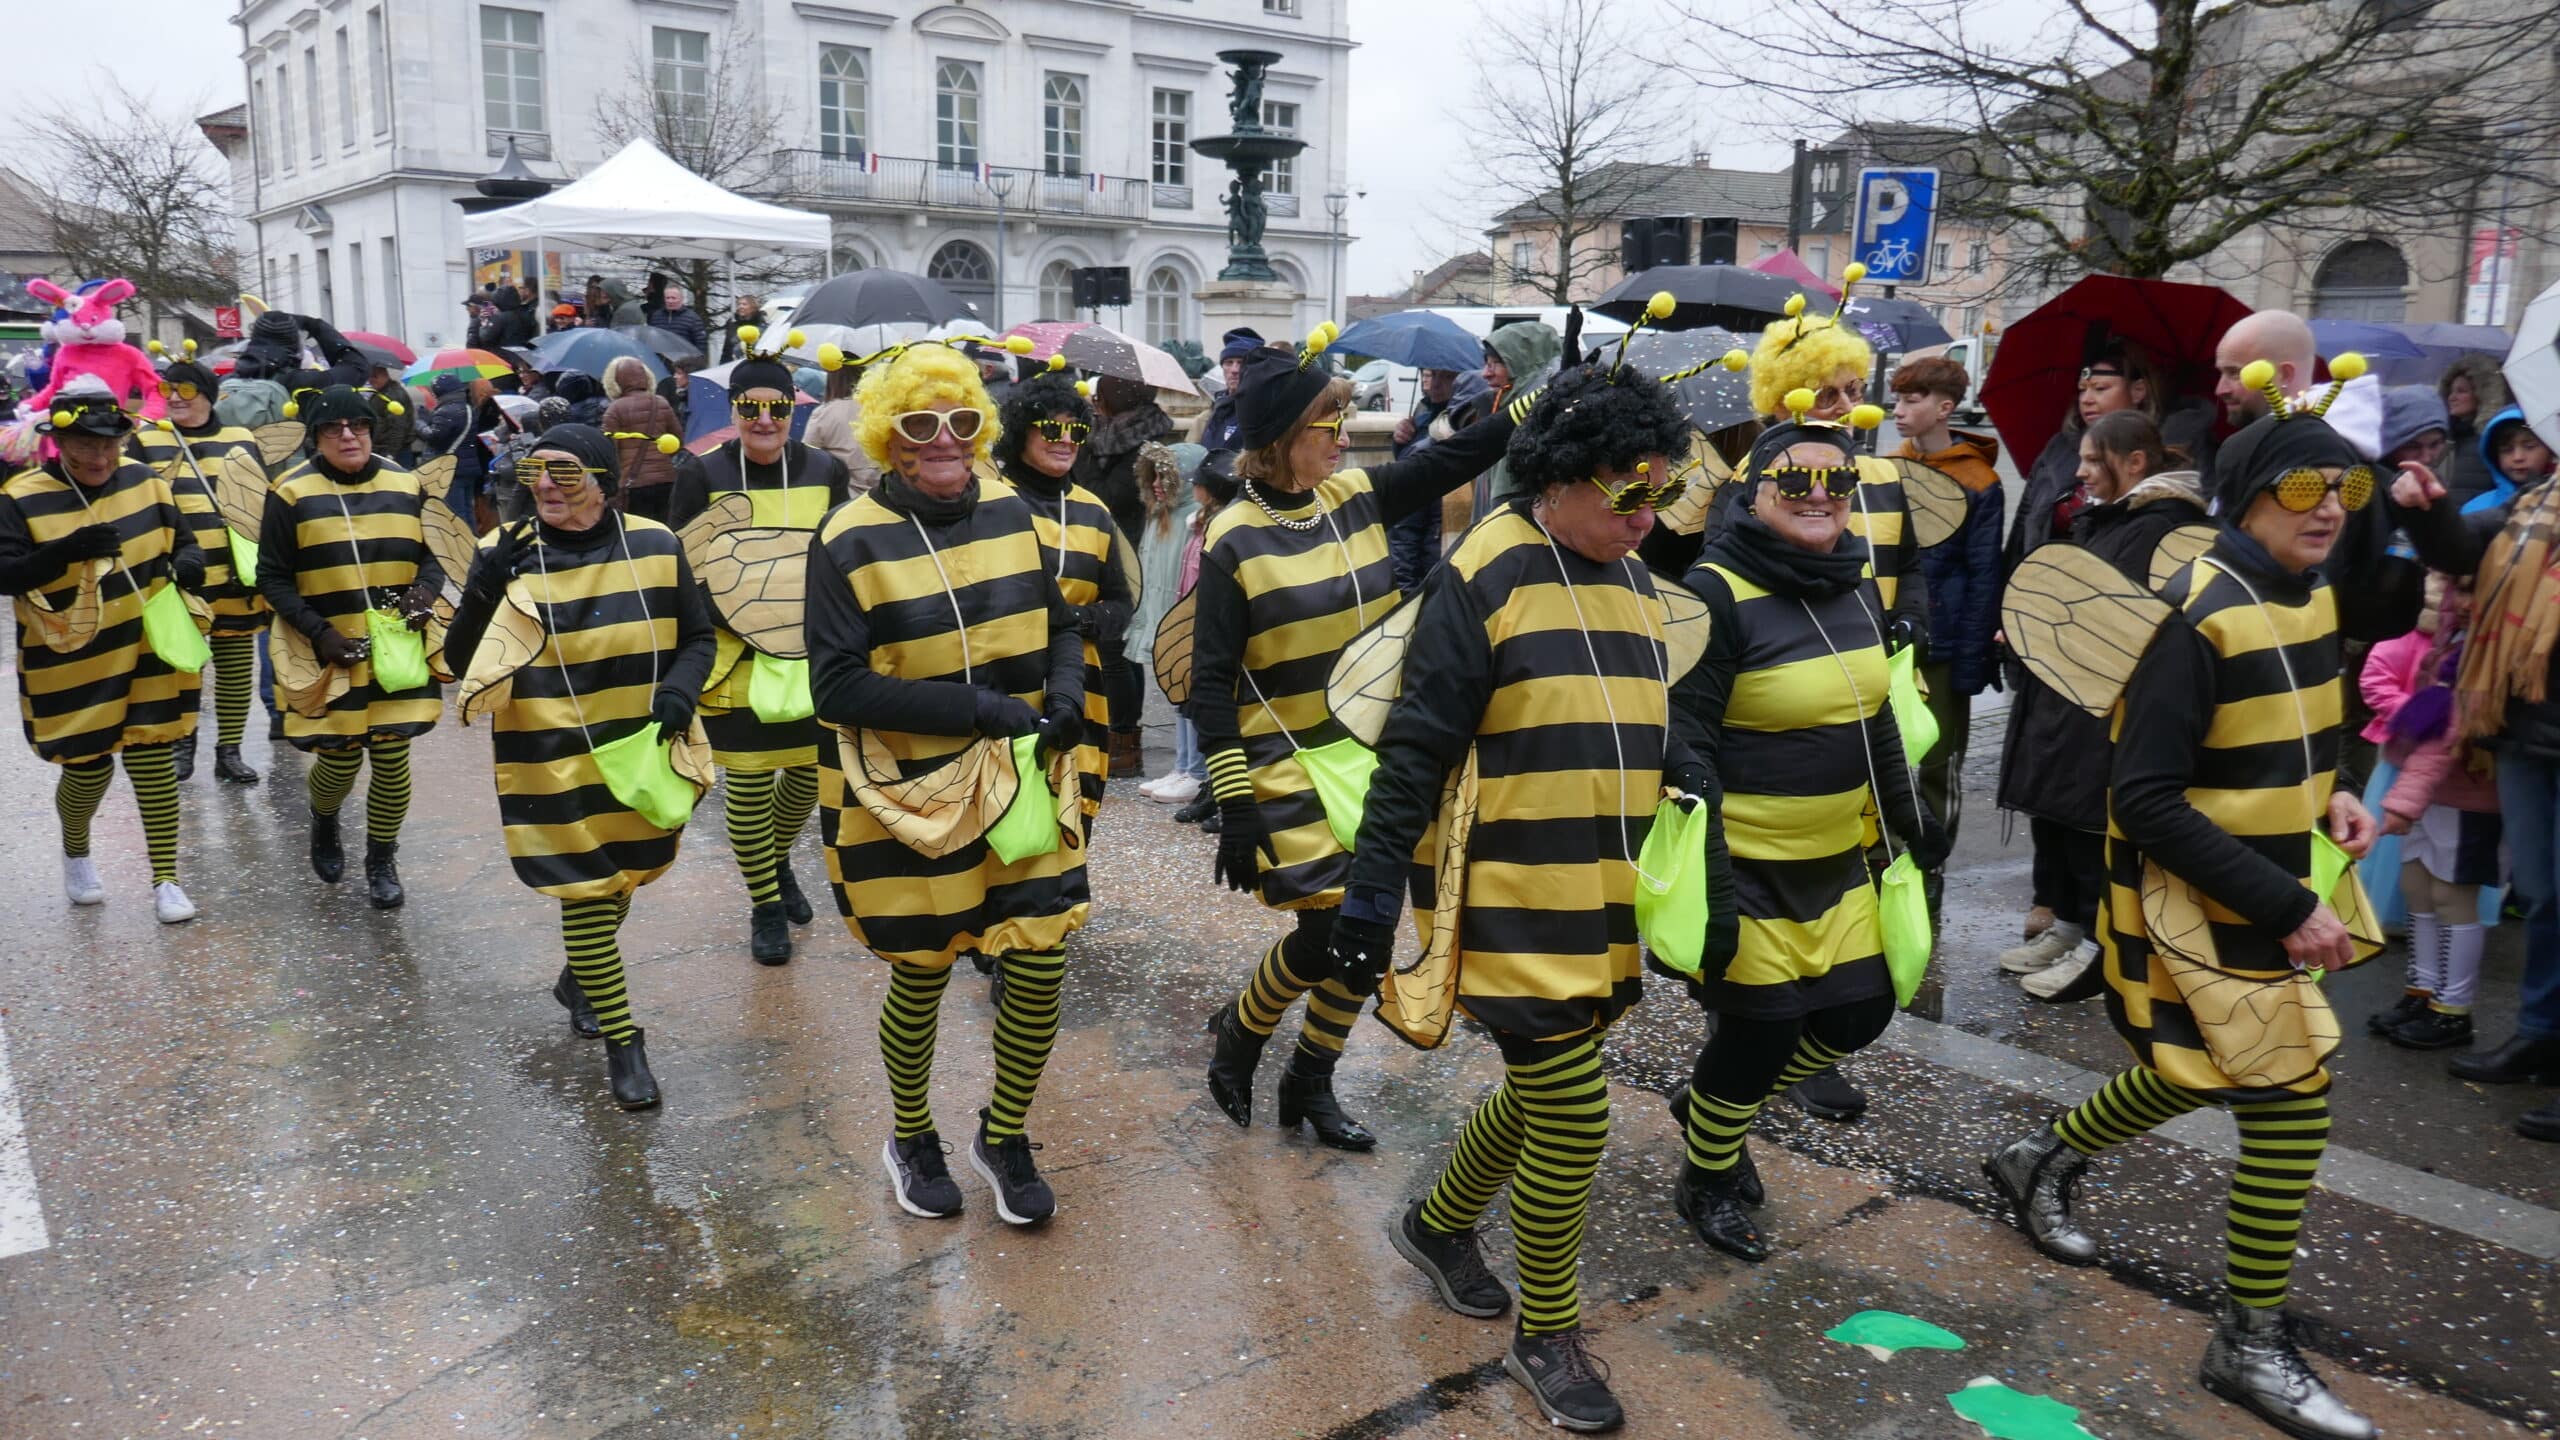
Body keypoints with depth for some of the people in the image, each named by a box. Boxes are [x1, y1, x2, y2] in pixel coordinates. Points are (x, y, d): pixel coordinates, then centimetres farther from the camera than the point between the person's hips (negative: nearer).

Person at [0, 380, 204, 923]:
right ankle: (75, 852, 39)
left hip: (145, 656, 2)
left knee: (153, 762, 2)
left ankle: (165, 880, 11)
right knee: (88, 768, 7)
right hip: (70, 668, -2)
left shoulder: (144, 480, 0)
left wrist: (189, 562, -13)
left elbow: (183, 539, 10)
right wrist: (66, 550, -29)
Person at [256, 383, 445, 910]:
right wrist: (319, 633, -12)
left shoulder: (406, 486, 5)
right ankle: (323, 822, 39)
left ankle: (382, 862, 20)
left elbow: (433, 554, 14)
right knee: (340, 758, 3)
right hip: (328, 653, -2)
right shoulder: (292, 493, -3)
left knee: (392, 757, 0)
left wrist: (425, 587, -9)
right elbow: (273, 578, -1)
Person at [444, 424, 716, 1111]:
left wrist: (678, 693, -14)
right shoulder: (504, 551, -8)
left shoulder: (655, 545, -5)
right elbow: (459, 661, -8)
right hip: (552, 762, -3)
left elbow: (697, 638, 5)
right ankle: (622, 1042, 13)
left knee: (620, 882, 20)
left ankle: (579, 979, 49)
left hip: (641, 756, 3)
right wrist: (485, 590, -24)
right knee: (586, 893, -3)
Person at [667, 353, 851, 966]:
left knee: (811, 769, 11)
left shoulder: (824, 471, 3)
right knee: (749, 779, 0)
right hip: (735, 656, -3)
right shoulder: (702, 474, -5)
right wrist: (738, 620, -15)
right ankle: (765, 904, 18)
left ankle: (777, 859, 40)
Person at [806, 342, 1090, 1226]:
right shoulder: (851, 541, -12)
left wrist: (1067, 693, -8)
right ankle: (912, 1137, 39)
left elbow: (1058, 625, 13)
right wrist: (975, 705, -23)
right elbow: (837, 688, -17)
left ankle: (1005, 1137, 31)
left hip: (1021, 785, 4)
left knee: (1041, 968, 5)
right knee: (921, 979, 10)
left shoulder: (1010, 512, 2)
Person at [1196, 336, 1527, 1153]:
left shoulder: (1359, 498, 2)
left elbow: (1463, 453, 5)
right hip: (1291, 774, -6)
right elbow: (1210, 683, -12)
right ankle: (1239, 1032, 24)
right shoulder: (1235, 542, -13)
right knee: (1328, 932, -6)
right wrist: (1234, 808, -15)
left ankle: (1311, 1085, 28)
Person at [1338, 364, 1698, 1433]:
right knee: (1573, 1116, -3)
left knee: (1541, 1091, 19)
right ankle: (1546, 1337, 20)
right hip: (1518, 907, -8)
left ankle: (1438, 1227, 44)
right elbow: (1418, 748, -14)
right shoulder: (1484, 575, -13)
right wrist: (1373, 889, -16)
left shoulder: (1632, 579, 11)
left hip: (1611, 906, 8)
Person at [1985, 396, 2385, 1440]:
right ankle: (2251, 1346, 12)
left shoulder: (2311, 600, 6)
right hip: (2195, 909, -9)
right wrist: (2286, 909, -25)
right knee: (2292, 1105, -6)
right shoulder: (2198, 620, -22)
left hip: (2270, 894, 9)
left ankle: (2040, 1161, 46)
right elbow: (2147, 800, -25)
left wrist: (2323, 798, -1)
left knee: (2201, 1076, 23)